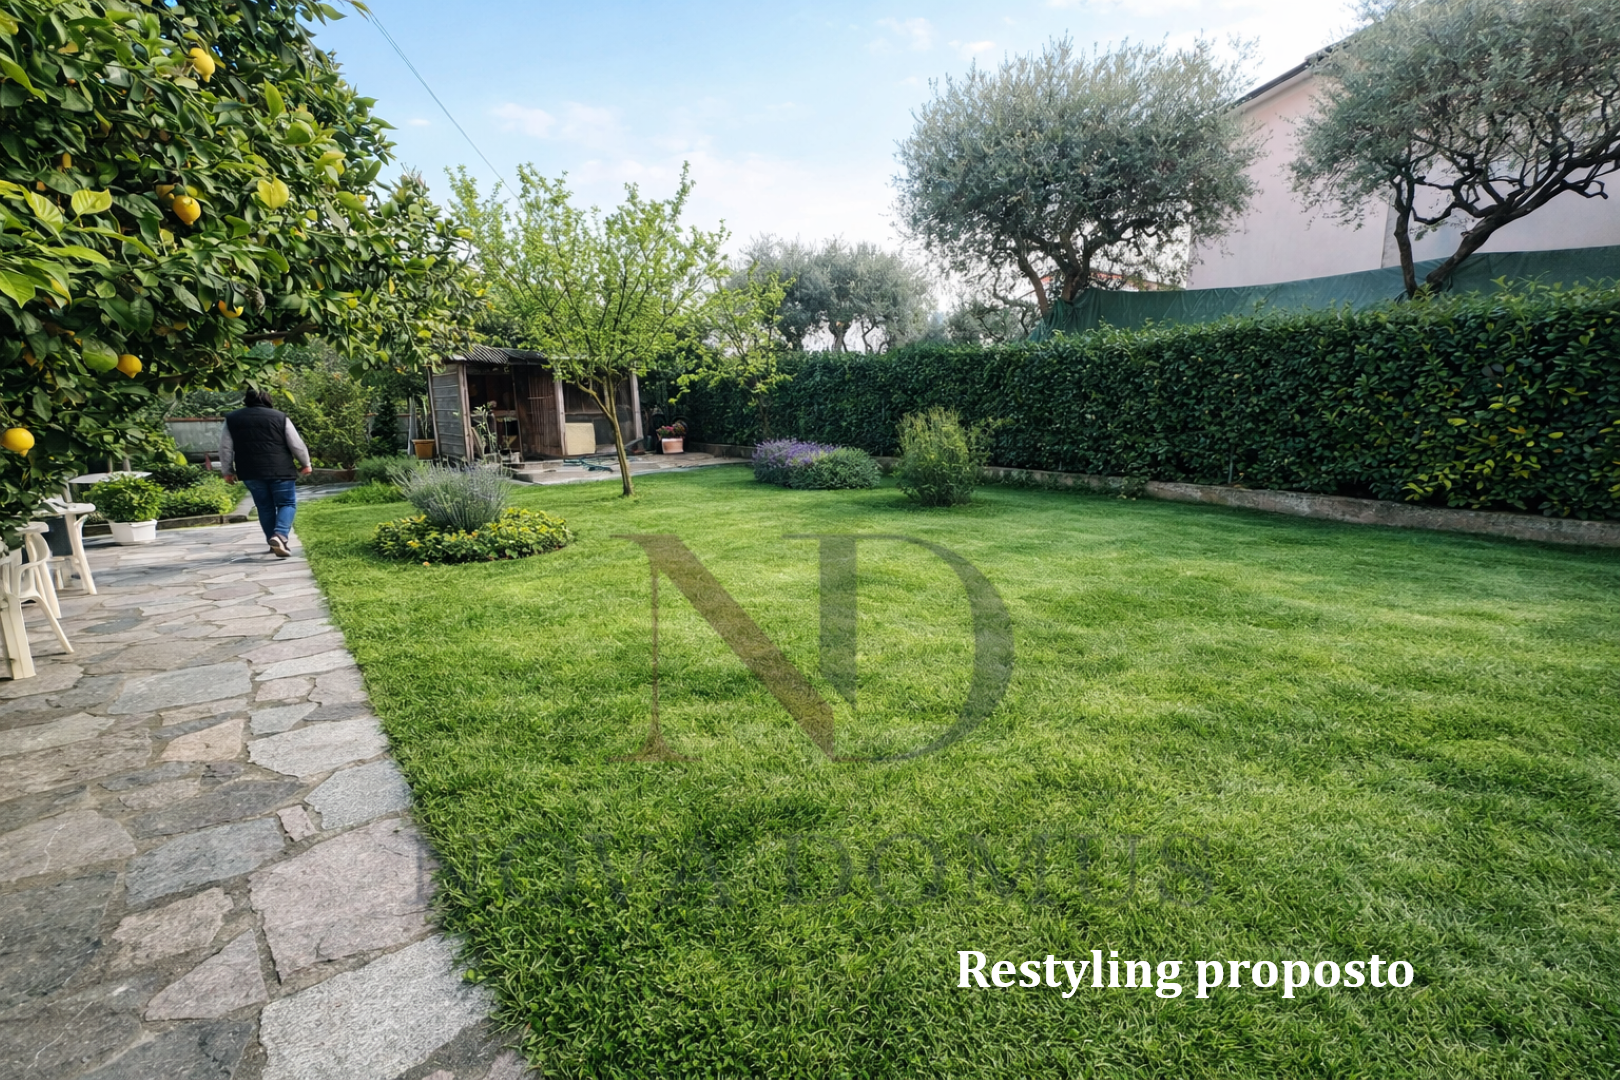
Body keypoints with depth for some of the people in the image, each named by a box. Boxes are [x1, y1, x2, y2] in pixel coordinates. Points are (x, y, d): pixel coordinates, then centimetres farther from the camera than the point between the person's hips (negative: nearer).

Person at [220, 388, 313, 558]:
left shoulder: (232, 419, 9)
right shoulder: (279, 416, 2)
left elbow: (225, 448, 9)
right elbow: (297, 445, 1)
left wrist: (228, 471, 18)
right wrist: (305, 464, 14)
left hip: (251, 473, 3)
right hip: (280, 470, -3)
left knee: (265, 507, 14)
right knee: (287, 504, 4)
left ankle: (273, 541, 18)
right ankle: (279, 535, -19)